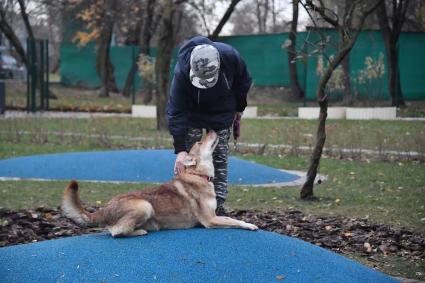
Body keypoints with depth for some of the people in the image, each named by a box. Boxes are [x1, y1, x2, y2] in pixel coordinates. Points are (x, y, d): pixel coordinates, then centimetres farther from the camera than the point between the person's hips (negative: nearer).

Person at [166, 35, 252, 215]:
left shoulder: (230, 56, -32)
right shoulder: (182, 71, -37)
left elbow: (243, 81, -8)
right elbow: (176, 112, -32)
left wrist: (240, 107, 5)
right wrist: (180, 149, -34)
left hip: (222, 113, 2)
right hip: (192, 113, -2)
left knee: (220, 158, 2)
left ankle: (218, 205, 6)